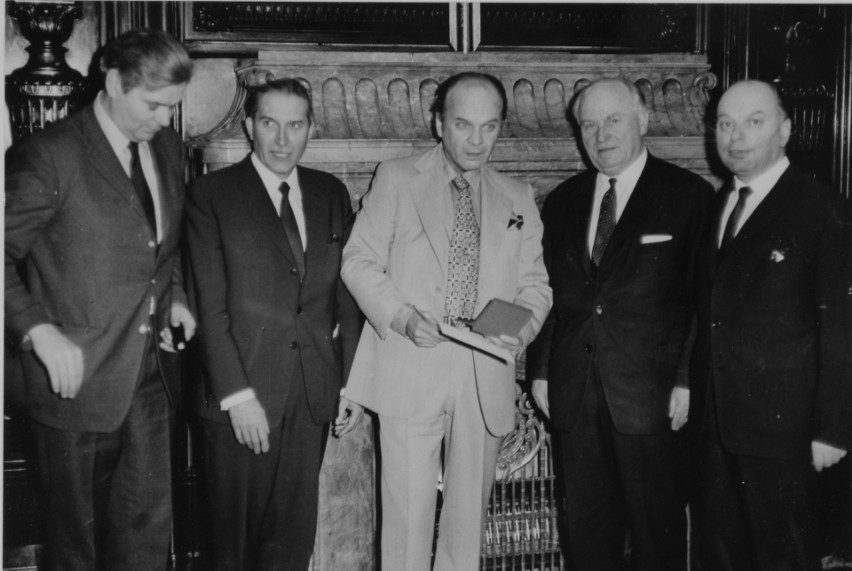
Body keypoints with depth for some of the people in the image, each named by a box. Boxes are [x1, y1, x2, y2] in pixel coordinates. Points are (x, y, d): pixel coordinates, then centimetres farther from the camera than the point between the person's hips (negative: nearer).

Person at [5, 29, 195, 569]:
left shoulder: (168, 148, 7)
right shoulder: (52, 154, -13)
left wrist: (174, 295, 6)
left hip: (151, 371, 5)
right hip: (77, 376, -5)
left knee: (148, 525, 11)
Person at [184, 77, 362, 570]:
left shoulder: (332, 195, 10)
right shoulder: (212, 195, -3)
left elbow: (347, 295, 11)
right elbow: (210, 307, -7)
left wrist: (353, 380, 5)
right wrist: (237, 395, -13)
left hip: (313, 398, 3)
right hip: (241, 398, -3)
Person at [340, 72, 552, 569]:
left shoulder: (518, 199, 14)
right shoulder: (397, 179, 5)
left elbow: (535, 282, 14)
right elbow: (360, 262, 1)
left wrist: (524, 326, -8)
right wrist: (402, 317, -15)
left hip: (486, 378, 3)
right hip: (410, 373, -3)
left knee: (470, 511, 11)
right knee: (408, 509, -2)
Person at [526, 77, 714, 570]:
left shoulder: (689, 195, -3)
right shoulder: (563, 201, 12)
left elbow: (703, 298, -5)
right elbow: (548, 291, 13)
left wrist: (687, 380, -10)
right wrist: (540, 369, 7)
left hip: (651, 394, -4)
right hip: (575, 394, 4)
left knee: (657, 529, 7)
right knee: (587, 526, 13)